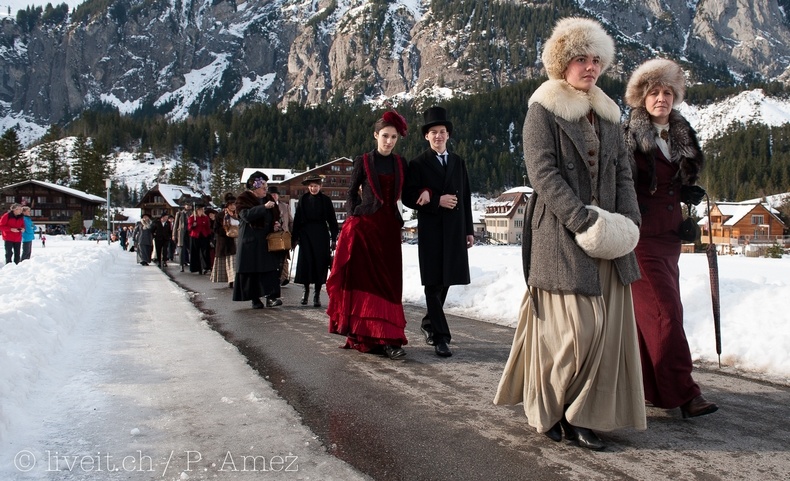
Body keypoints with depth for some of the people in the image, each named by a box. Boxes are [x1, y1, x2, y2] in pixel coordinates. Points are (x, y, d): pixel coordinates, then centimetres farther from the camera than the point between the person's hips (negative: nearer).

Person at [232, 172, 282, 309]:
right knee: (251, 270, -1)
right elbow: (246, 215, -22)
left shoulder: (267, 198, 15)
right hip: (250, 241, -5)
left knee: (270, 269, -6)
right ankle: (255, 299, 8)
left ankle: (270, 297, -6)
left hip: (267, 241, 5)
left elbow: (275, 216, 27)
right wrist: (264, 207, -28)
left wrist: (275, 224, 5)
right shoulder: (243, 199, -3)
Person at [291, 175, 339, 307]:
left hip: (321, 235, -1)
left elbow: (332, 220, 4)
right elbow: (297, 219, 5)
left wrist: (334, 238, -1)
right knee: (305, 262, 0)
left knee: (320, 262, 0)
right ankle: (306, 290, 17)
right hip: (306, 233, 1)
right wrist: (294, 238, 2)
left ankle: (317, 294, 9)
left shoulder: (326, 200, 2)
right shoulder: (303, 200, 5)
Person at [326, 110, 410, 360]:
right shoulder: (363, 161, 3)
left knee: (388, 282, 0)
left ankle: (386, 338, 1)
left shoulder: (400, 164, 11)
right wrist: (354, 217, -5)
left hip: (389, 228, 3)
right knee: (365, 280, -1)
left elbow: (403, 195, 15)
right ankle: (371, 336, 4)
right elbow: (351, 193, 5)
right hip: (364, 227, -3)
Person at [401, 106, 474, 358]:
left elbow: (466, 198, 13)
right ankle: (441, 337, -1)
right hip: (431, 230, -4)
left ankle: (430, 323, 30)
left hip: (455, 230, 4)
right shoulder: (418, 163, 2)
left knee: (446, 281, 10)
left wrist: (469, 229, 9)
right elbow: (409, 198, -5)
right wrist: (438, 201, -15)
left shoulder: (458, 162, 15)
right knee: (434, 283, -4)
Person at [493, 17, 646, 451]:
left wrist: (627, 220, -3)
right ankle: (547, 410, 14)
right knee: (572, 328, -7)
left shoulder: (607, 113, 19)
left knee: (607, 326, 4)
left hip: (607, 235, 7)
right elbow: (543, 173, -12)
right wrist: (585, 222, -19)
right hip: (561, 236, -6)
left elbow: (623, 171, 14)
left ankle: (582, 416, 15)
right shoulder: (543, 110, -1)